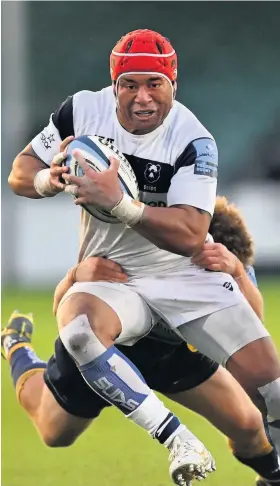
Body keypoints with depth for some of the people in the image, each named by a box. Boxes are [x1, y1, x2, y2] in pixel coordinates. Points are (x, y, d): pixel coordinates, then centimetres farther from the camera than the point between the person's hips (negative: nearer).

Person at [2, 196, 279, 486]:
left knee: (248, 427, -8)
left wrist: (236, 272, -66)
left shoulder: (229, 262, -31)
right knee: (55, 435, 15)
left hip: (170, 349, 2)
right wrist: (79, 274, -59)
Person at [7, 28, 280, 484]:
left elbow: (190, 237, -27)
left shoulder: (192, 141, -17)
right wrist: (51, 180, -21)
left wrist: (118, 203, -40)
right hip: (112, 278, 1)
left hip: (188, 276, -1)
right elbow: (21, 173, 4)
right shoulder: (85, 111, -6)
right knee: (77, 325, -35)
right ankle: (176, 439, -33)